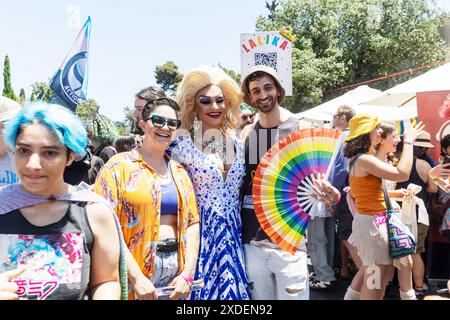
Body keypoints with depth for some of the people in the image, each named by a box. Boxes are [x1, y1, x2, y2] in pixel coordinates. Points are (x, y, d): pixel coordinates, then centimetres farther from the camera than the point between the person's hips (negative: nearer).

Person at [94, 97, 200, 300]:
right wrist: (136, 277, -18)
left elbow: (192, 222, 6)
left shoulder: (179, 172, 9)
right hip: (133, 269, -4)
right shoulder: (120, 166, -6)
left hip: (176, 268, 5)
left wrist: (187, 274, -4)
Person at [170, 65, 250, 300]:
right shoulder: (182, 144, -9)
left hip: (233, 235, 5)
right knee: (202, 288, 5)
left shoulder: (238, 142, 6)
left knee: (233, 289, 12)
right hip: (200, 234, -4)